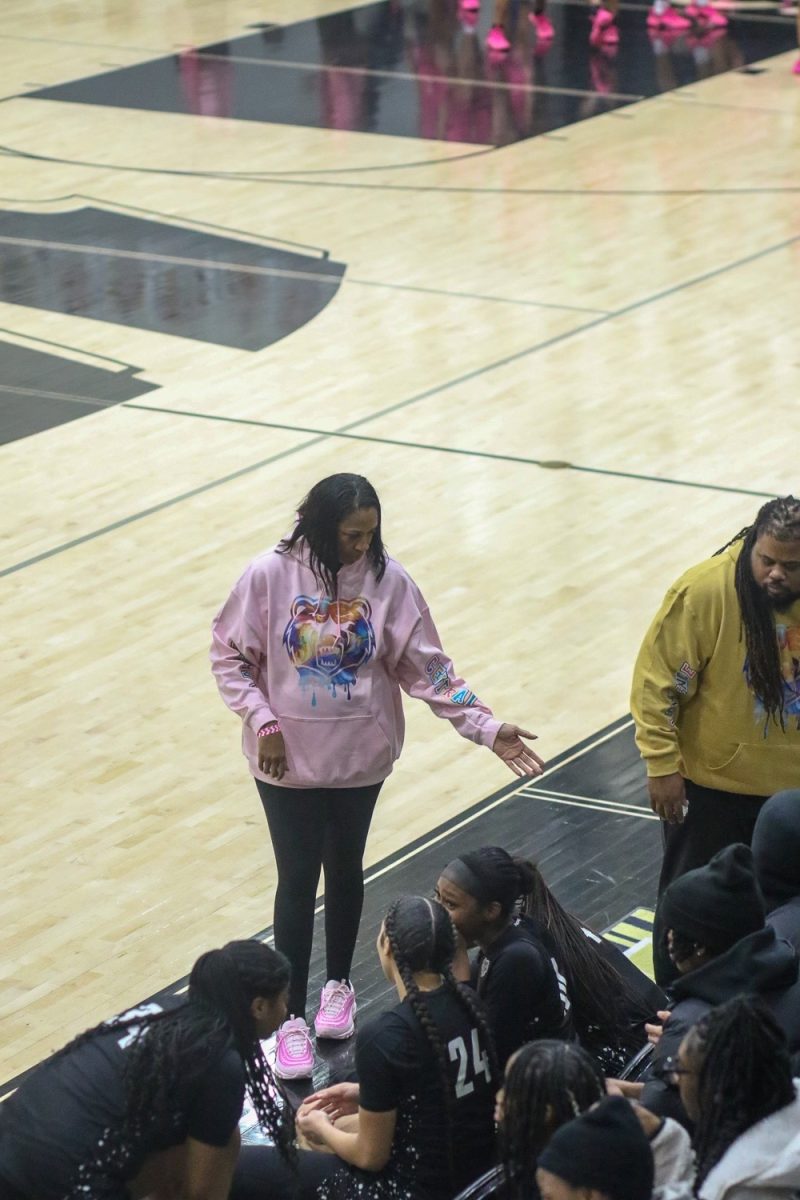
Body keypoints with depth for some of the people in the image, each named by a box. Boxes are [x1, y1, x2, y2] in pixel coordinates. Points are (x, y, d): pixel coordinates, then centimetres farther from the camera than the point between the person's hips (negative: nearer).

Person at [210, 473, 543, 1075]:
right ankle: (293, 1019, 13)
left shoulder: (388, 581, -11)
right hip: (287, 759, -2)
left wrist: (487, 727, -13)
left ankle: (339, 986, 39)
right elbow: (229, 654, -5)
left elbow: (427, 668, -7)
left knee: (345, 870, 18)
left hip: (360, 757, 2)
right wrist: (262, 720, -15)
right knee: (298, 880, 3)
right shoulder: (270, 577, -15)